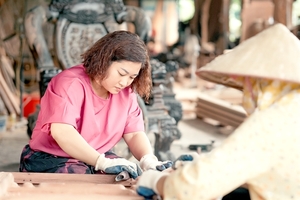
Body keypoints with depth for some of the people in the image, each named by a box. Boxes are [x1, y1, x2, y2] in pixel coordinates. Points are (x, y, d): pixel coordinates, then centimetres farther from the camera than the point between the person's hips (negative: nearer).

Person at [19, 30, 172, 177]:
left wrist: (148, 160, -22)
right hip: (52, 161, -6)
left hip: (99, 159, 6)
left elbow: (135, 134, 0)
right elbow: (61, 132, -33)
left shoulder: (126, 92, 3)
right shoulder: (70, 83, -19)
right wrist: (102, 162, -41)